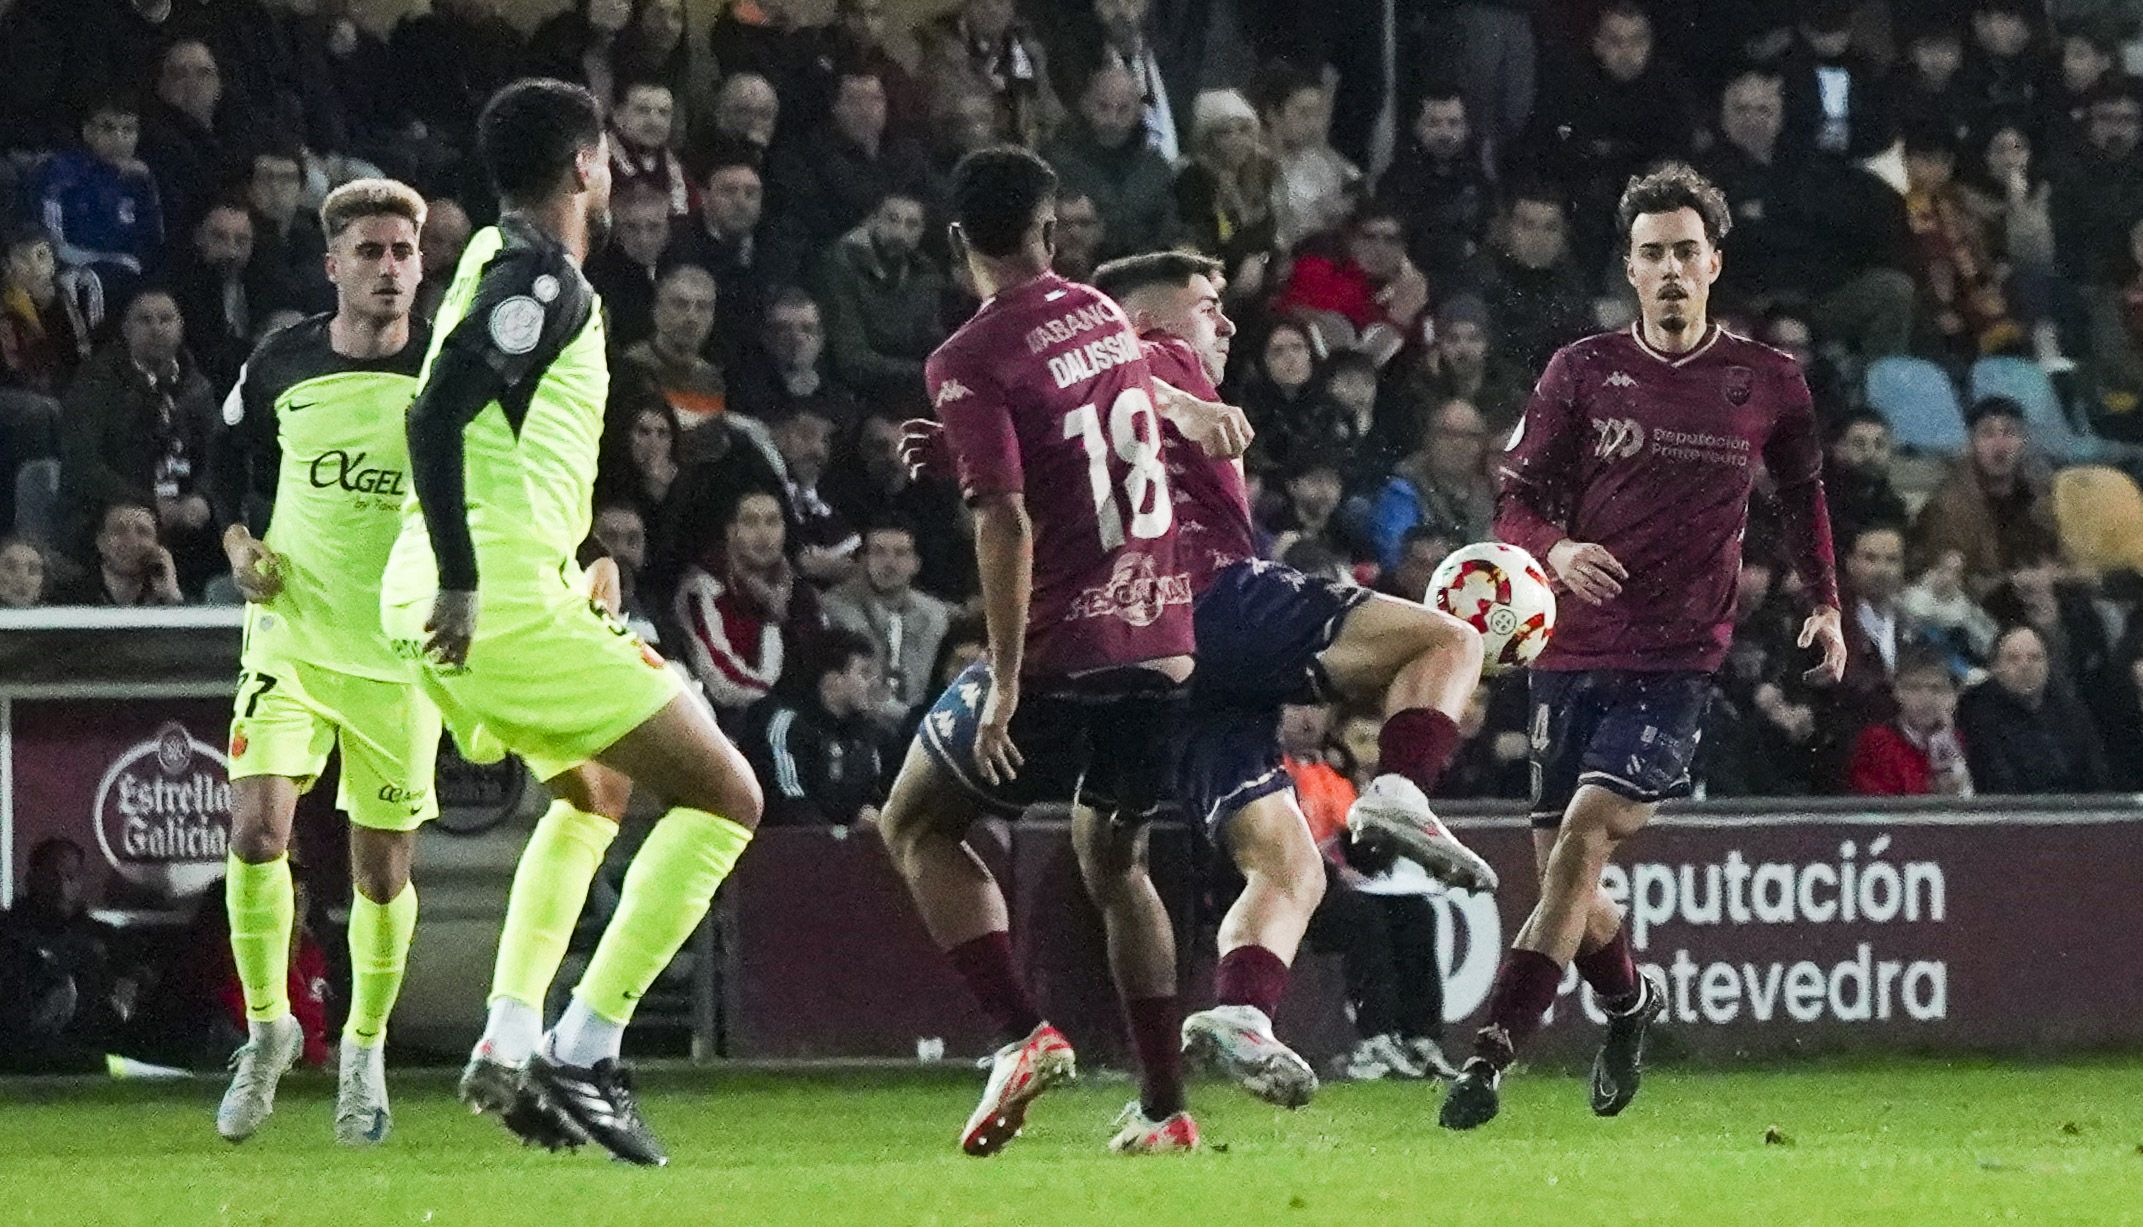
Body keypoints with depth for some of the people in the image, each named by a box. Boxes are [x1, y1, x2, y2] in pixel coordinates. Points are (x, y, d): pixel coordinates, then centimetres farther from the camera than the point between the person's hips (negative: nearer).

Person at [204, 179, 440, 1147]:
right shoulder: (280, 366, -2)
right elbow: (232, 458, 17)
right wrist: (237, 540, 0)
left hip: (399, 651, 0)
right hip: (290, 632, 0)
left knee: (383, 869, 6)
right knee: (256, 826, -18)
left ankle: (366, 1047, 29)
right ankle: (267, 1027, 2)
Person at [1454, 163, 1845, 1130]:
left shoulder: (1768, 384, 6)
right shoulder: (1582, 372, 5)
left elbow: (1803, 494, 24)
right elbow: (1516, 505, 4)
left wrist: (1825, 604, 18)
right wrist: (1556, 550, -17)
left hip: (1679, 660, -2)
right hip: (1574, 652, 2)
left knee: (1582, 839, -20)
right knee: (1562, 872, 4)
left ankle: (1490, 1055, -22)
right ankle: (1630, 1002, 36)